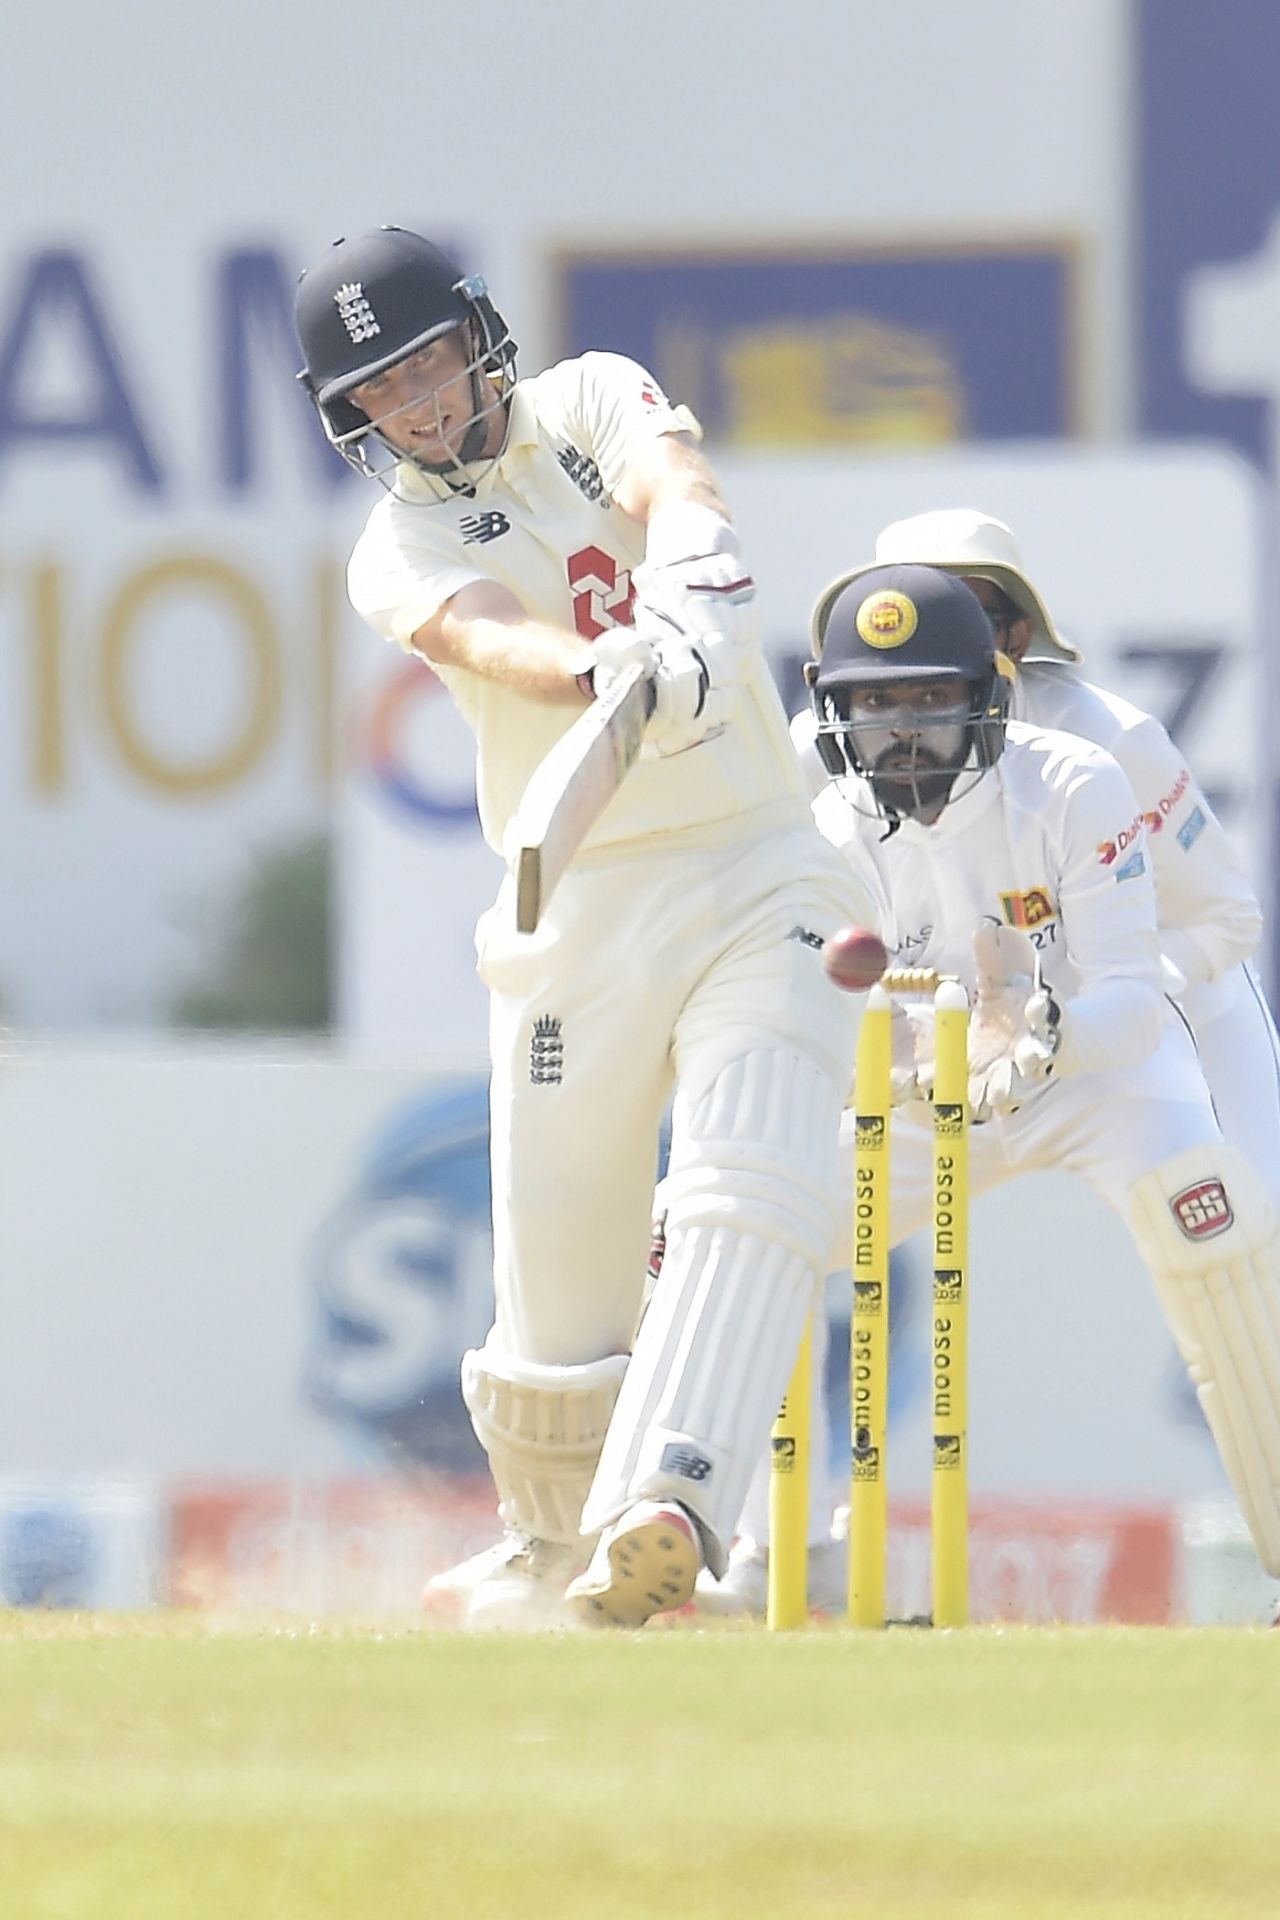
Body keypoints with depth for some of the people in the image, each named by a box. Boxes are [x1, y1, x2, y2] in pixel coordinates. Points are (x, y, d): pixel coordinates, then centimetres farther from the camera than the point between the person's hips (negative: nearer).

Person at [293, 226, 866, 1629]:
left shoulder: (593, 405, 6)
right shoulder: (394, 552, 3)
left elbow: (678, 489, -16)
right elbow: (485, 640, -20)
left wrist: (684, 603, -39)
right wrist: (609, 677, -42)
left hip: (758, 881, 0)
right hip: (580, 919, 0)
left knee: (757, 1196, -21)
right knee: (559, 1273, -1)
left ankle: (664, 1514, -34)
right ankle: (544, 1555, 21)